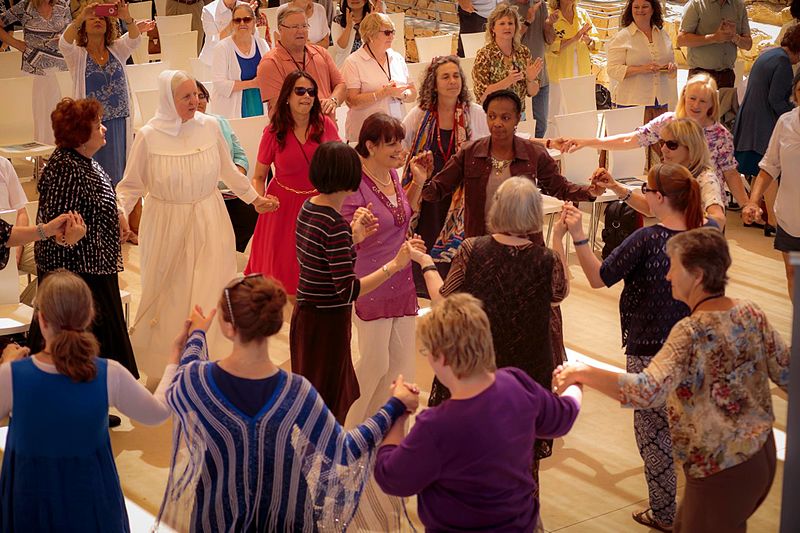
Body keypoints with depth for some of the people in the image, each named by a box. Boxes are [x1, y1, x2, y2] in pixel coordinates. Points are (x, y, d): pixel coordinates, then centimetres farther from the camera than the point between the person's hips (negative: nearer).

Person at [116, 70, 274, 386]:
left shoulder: (209, 126, -3)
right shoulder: (149, 136, -10)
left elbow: (228, 170, 12)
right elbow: (131, 185, -4)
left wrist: (253, 197, 16)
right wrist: (119, 211, -21)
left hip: (208, 224, 2)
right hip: (167, 227, -2)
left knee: (208, 292, 5)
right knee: (168, 297, 7)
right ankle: (161, 362, 24)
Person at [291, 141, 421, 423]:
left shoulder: (308, 208, 4)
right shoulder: (335, 224, -24)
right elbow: (349, 291, -27)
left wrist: (353, 236, 11)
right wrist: (395, 264, -26)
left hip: (305, 314, 9)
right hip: (327, 322, -9)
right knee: (326, 404, 5)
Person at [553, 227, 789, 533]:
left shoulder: (692, 333, -23)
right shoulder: (752, 314, -2)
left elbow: (647, 392, -36)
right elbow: (787, 374, 5)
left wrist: (582, 373, -29)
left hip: (722, 471, -8)